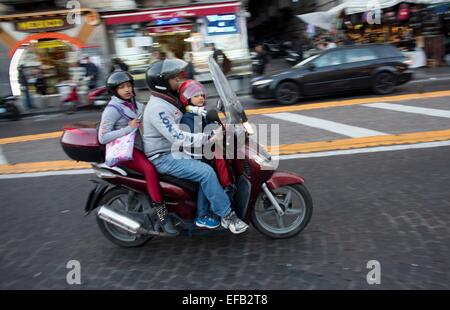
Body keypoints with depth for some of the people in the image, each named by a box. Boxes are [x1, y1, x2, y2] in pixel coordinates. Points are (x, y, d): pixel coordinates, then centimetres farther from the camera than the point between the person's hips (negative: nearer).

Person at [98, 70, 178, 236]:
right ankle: (161, 214, -26)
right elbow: (102, 138, -17)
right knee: (150, 169, -32)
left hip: (139, 145, 8)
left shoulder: (134, 103, 12)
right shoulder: (112, 109, -11)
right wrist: (128, 128, -21)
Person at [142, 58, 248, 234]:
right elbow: (177, 137, -30)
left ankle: (203, 215, 6)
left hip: (172, 150, 10)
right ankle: (227, 216, -10)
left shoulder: (169, 99, 10)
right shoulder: (157, 108, -22)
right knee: (206, 172, -21)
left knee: (206, 168, 1)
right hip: (162, 158, -10)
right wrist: (209, 137, -30)